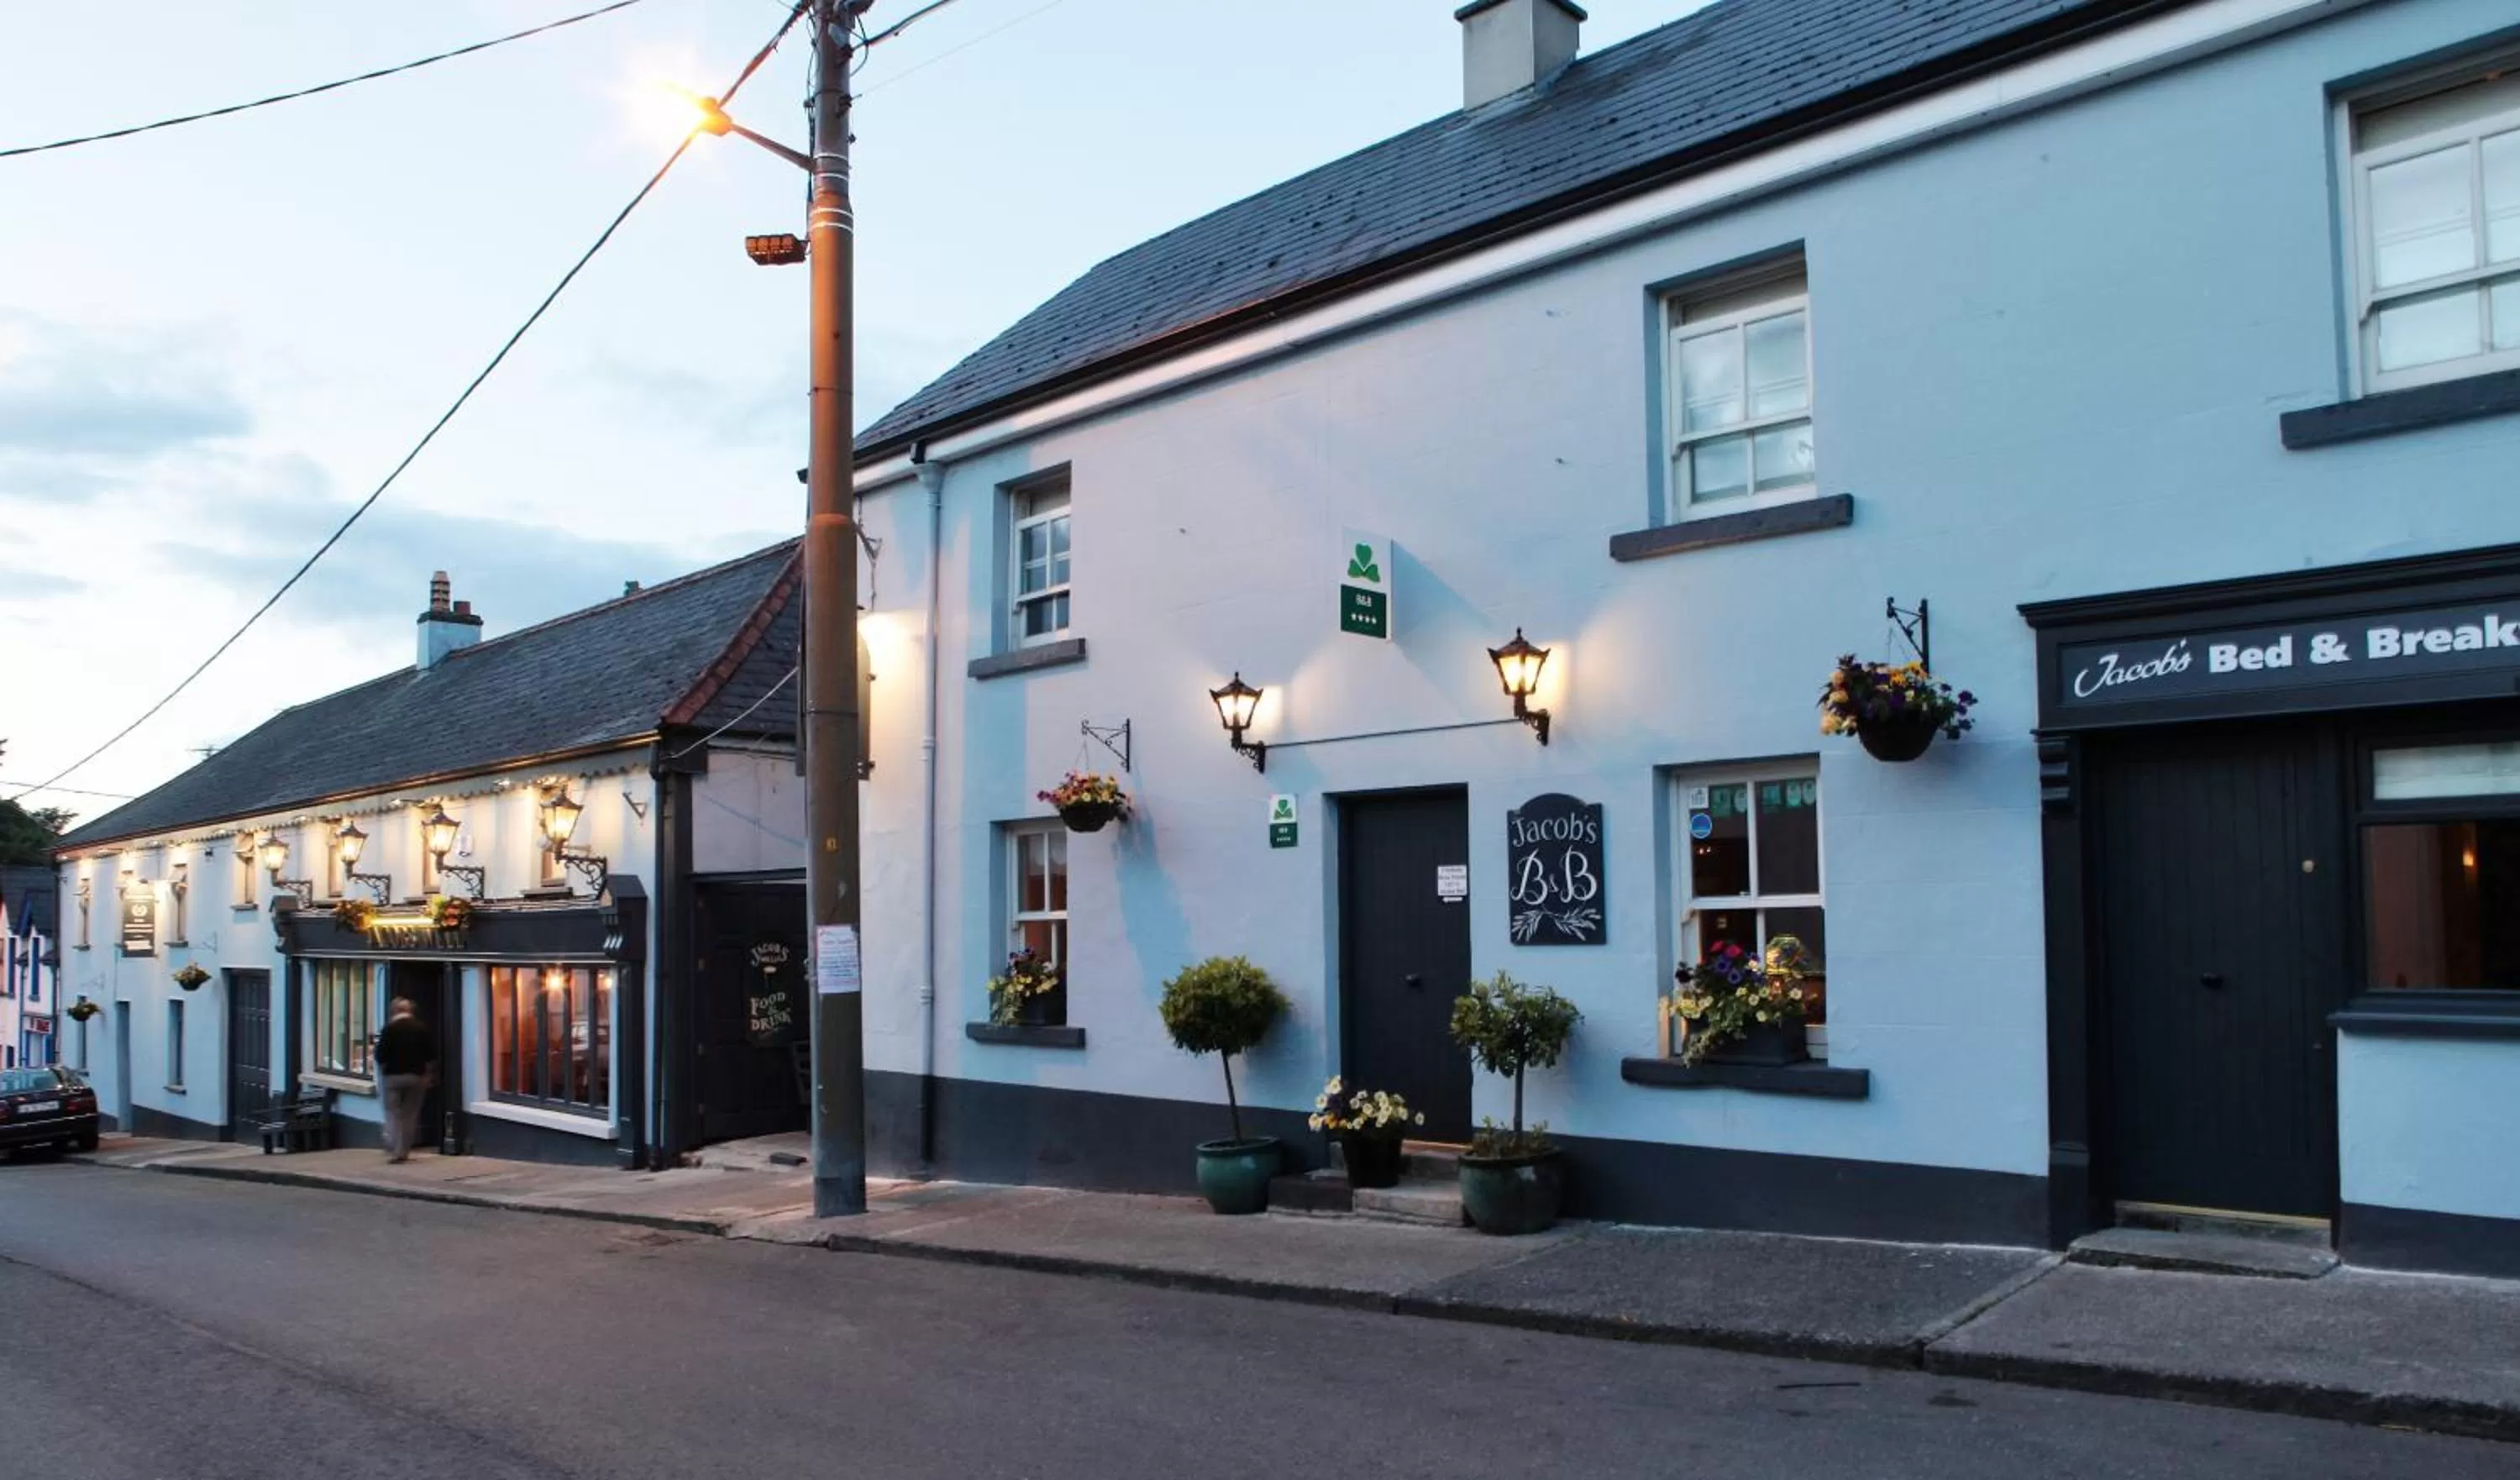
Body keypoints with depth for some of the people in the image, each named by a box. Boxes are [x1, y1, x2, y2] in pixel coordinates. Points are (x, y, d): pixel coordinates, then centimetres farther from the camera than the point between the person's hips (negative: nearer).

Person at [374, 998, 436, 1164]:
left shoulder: (390, 1028, -7)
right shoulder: (422, 1028, 2)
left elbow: (381, 1056, -9)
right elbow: (431, 1056, 2)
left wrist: (383, 1071, 8)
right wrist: (427, 1075, 10)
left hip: (394, 1076, -2)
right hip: (416, 1077, 2)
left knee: (393, 1114, 3)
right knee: (410, 1116, 9)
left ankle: (393, 1152, -7)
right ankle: (403, 1152, 9)